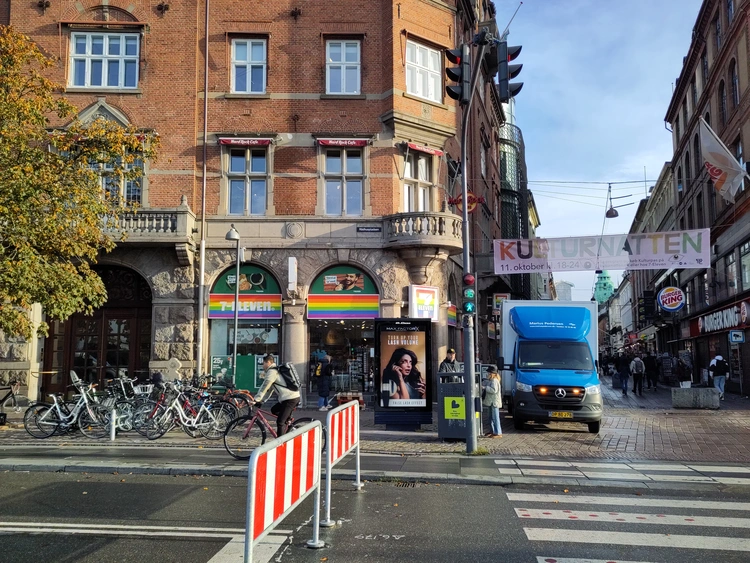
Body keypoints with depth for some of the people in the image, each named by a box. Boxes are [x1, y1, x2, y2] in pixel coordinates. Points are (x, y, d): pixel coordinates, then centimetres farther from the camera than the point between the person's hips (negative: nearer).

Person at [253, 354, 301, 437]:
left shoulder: (272, 371, -7)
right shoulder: (275, 370, 24)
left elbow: (265, 387, -14)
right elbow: (268, 389, 26)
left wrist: (256, 399, -12)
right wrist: (261, 401, 22)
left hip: (290, 399, -10)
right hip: (294, 396, 10)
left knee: (280, 422, -8)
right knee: (274, 410, 23)